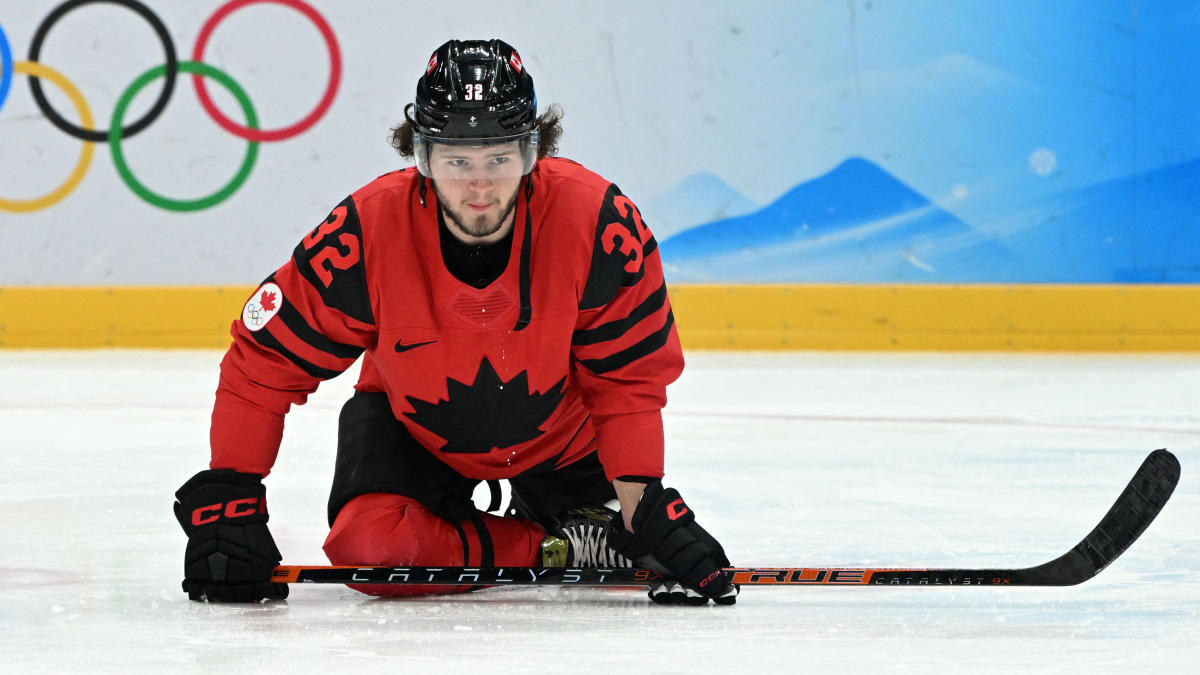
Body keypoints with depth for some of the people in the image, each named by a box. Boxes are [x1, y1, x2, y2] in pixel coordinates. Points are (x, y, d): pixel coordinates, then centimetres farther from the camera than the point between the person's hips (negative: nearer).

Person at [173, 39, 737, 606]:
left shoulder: (598, 221, -30)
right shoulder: (367, 231, -31)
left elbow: (630, 375, -18)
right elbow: (265, 361, -21)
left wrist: (644, 505, -25)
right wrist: (226, 501, -27)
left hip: (559, 431, 1)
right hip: (414, 426, -1)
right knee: (372, 550, -27)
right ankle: (554, 547, -8)